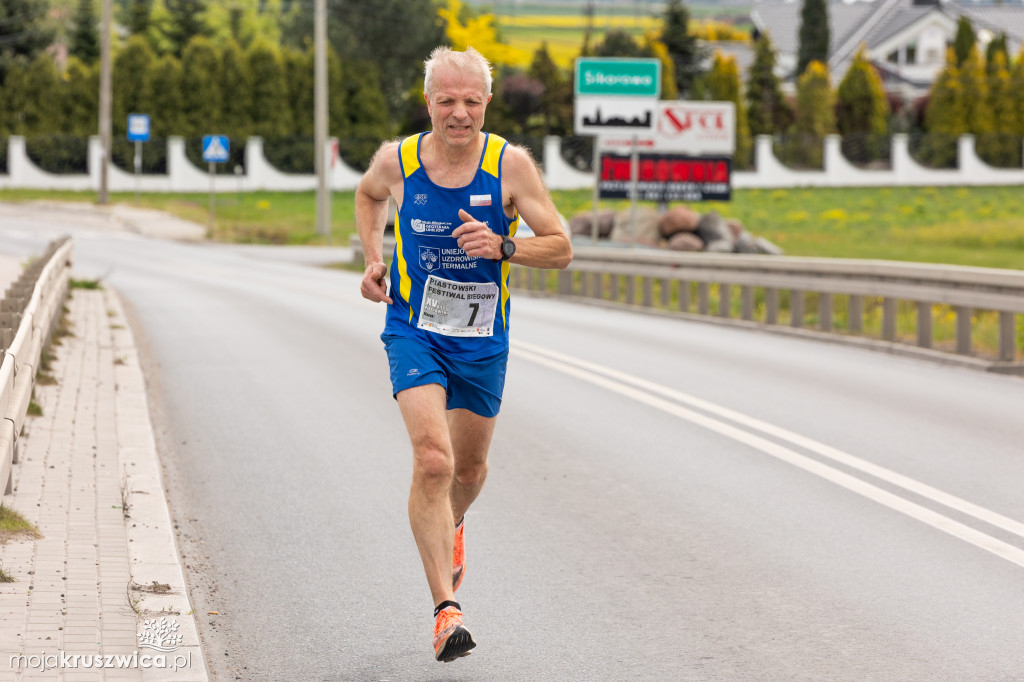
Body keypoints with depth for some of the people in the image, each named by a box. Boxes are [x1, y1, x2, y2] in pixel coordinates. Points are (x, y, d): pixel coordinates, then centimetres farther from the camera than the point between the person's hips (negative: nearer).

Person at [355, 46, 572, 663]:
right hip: (414, 331, -1)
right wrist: (374, 257, 2)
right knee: (433, 460, -20)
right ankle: (447, 610, -19)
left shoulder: (510, 164, -13)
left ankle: (450, 526, 55)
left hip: (484, 340, 2)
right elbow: (369, 195, 16)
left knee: (469, 467, 18)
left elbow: (561, 247, -10)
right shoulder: (397, 160, -10)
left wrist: (502, 247, -28)